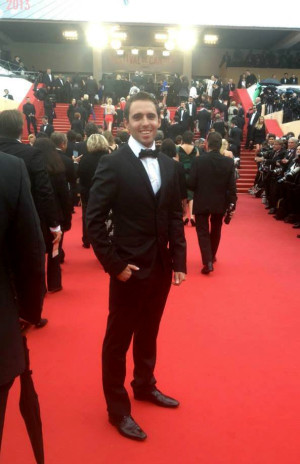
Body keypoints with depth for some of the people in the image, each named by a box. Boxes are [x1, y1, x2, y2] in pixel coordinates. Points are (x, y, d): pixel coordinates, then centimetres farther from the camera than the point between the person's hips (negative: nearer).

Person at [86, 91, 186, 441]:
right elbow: (94, 219, -13)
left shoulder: (168, 164, 7)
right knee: (118, 340, 9)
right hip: (130, 269, -5)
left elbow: (175, 216, 9)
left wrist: (179, 260, 3)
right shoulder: (112, 163, -10)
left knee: (148, 334, 22)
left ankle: (144, 386, 44)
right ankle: (117, 410, 27)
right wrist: (114, 265, -15)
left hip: (161, 267, 6)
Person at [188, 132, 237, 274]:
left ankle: (208, 262, -5)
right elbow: (232, 186, -7)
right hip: (220, 203, 3)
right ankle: (212, 256, 38)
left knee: (203, 232, 6)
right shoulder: (229, 162, -7)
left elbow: (191, 183, -13)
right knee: (215, 231, 21)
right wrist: (232, 204, 1)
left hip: (202, 202, -3)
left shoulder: (199, 160, -13)